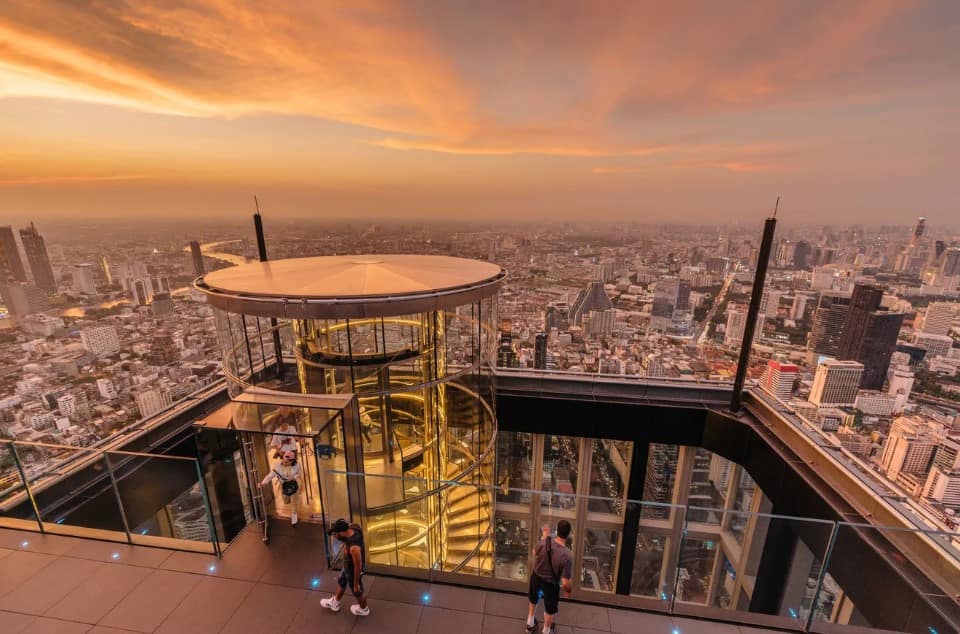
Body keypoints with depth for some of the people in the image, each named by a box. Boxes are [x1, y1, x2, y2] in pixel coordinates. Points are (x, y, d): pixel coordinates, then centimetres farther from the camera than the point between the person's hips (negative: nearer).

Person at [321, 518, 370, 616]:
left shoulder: (354, 548, -44)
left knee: (358, 592, 22)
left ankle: (363, 609, 51)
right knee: (341, 582, 32)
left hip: (354, 570, -7)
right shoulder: (352, 529, -23)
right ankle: (334, 603, 60)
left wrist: (356, 584, -15)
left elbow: (358, 566, -31)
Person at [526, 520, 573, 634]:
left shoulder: (544, 542, -26)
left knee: (533, 600, 34)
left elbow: (534, 553, -2)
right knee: (550, 609, 28)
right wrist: (568, 590, -2)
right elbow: (566, 582, -25)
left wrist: (545, 536, 5)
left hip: (536, 576, 3)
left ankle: (530, 623, 57)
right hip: (551, 584, -3)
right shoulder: (567, 555, -35)